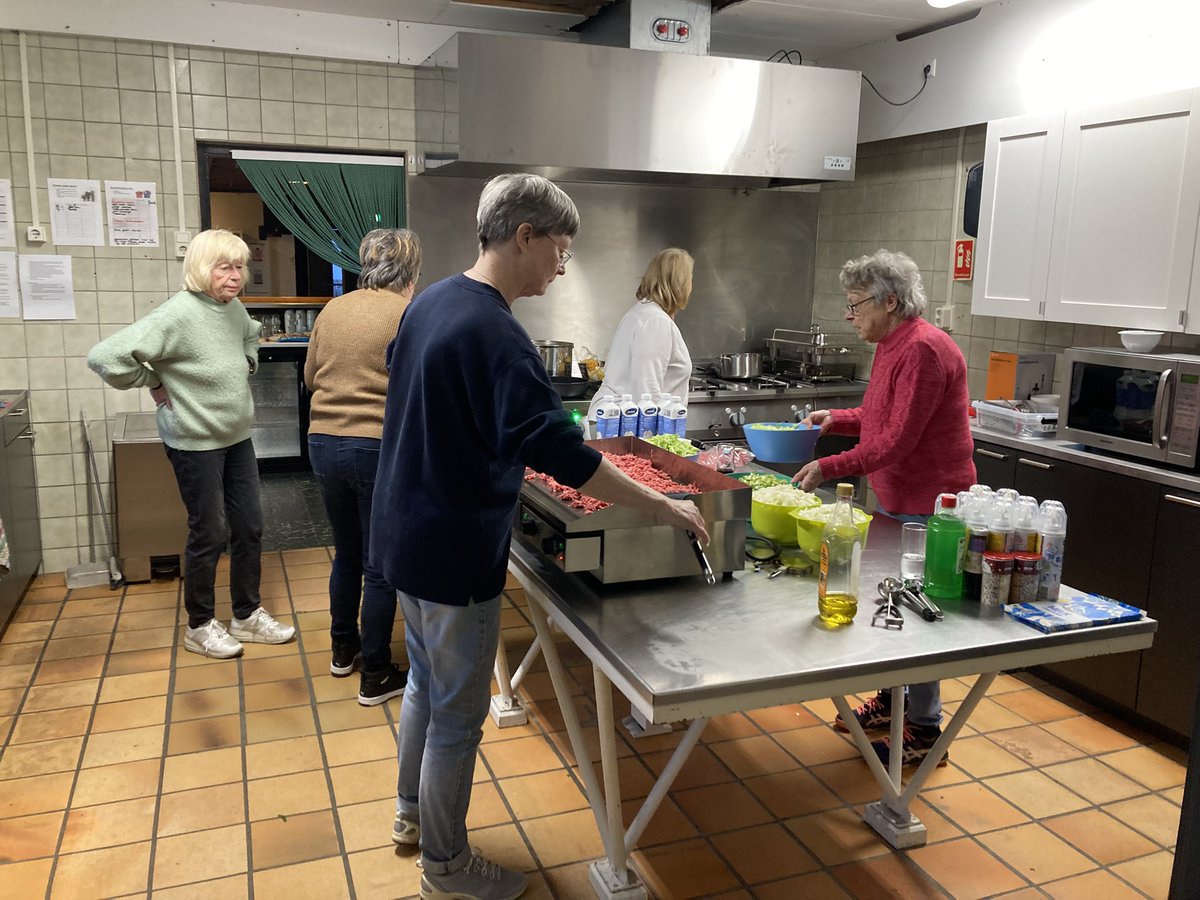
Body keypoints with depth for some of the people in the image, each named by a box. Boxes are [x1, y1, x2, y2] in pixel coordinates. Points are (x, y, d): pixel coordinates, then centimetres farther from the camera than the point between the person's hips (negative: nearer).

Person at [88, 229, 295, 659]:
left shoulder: (234, 308, 2)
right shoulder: (178, 315, -22)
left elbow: (251, 334, 28)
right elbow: (105, 357, -27)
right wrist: (155, 384, -15)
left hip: (237, 437, 7)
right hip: (196, 442, -7)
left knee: (250, 527, 12)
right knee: (209, 535, 3)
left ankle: (248, 615, 28)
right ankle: (199, 626, 23)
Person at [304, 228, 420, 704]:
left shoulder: (333, 309, 7)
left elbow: (310, 376, 14)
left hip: (324, 442, 6)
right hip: (378, 447, -6)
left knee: (346, 553, 22)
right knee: (381, 567, 6)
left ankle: (343, 650, 38)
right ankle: (376, 677, 16)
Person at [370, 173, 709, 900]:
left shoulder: (432, 302, 5)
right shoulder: (496, 334, -25)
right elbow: (563, 453, -30)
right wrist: (661, 506, -22)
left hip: (407, 535, 9)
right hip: (454, 554, -9)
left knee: (426, 682, 25)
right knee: (458, 713, 8)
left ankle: (411, 813, 44)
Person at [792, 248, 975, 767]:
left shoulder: (923, 350, -21)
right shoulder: (892, 346, 10)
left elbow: (897, 441, -26)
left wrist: (829, 468, -27)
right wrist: (836, 420, 5)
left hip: (927, 508, -10)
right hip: (897, 502, 10)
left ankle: (925, 730, 16)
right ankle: (893, 703, 34)